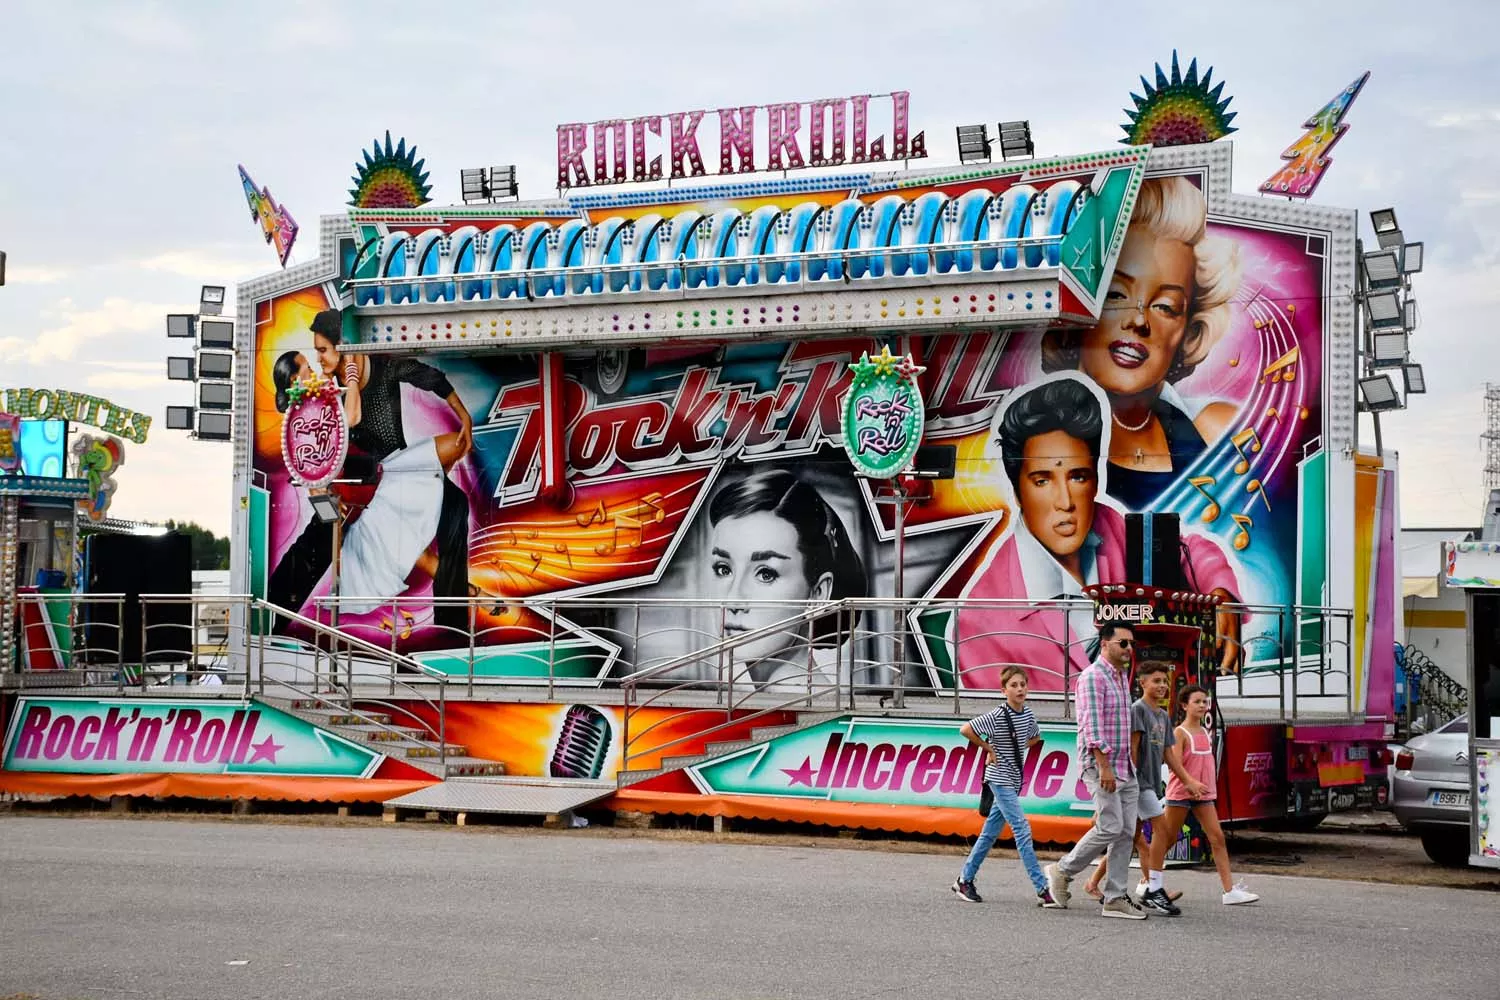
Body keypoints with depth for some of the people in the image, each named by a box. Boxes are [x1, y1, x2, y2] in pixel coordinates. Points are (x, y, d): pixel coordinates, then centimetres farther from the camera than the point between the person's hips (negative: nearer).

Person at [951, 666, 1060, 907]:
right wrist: (990, 749, -12)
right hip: (1000, 778, -8)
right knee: (1022, 829, -14)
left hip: (1014, 780, 8)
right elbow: (966, 730, -18)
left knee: (990, 832, 12)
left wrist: (1018, 749, 10)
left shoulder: (1027, 714, 5)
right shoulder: (997, 716, -16)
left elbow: (1035, 737, 25)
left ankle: (965, 881, 23)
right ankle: (1042, 890, -16)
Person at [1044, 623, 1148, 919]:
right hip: (1101, 764, -9)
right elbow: (1092, 725, -19)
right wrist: (1104, 767, -24)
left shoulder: (1123, 677, 17)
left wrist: (1129, 763, 20)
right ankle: (1062, 871, 5)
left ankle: (1115, 898, 5)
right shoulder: (1093, 677, -12)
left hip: (1125, 767, 9)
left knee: (1127, 832, 3)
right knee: (1110, 827, -12)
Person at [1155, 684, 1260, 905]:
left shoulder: (1206, 733, 12)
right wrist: (1191, 783, -34)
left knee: (1217, 837, -3)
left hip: (1203, 793, 6)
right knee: (1167, 837, 3)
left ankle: (1230, 890, -6)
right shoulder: (1180, 732, -9)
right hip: (1181, 792, -6)